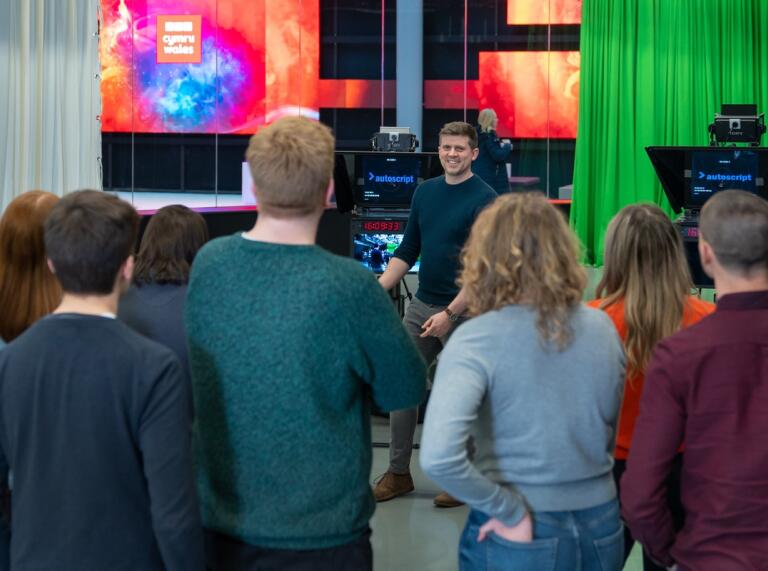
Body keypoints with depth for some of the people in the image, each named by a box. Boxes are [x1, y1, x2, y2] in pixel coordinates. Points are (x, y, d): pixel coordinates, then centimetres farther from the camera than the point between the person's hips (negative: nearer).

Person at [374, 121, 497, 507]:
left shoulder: (484, 199, -11)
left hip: (463, 311, -6)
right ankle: (398, 472, 17)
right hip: (422, 305, 6)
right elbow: (408, 250, 14)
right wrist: (378, 289, 0)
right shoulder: (425, 191, 8)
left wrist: (450, 312, -23)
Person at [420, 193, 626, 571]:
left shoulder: (477, 339, -15)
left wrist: (510, 510, -16)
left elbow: (438, 457, -27)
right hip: (601, 528, 4)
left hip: (519, 538, -4)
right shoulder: (601, 327, -1)